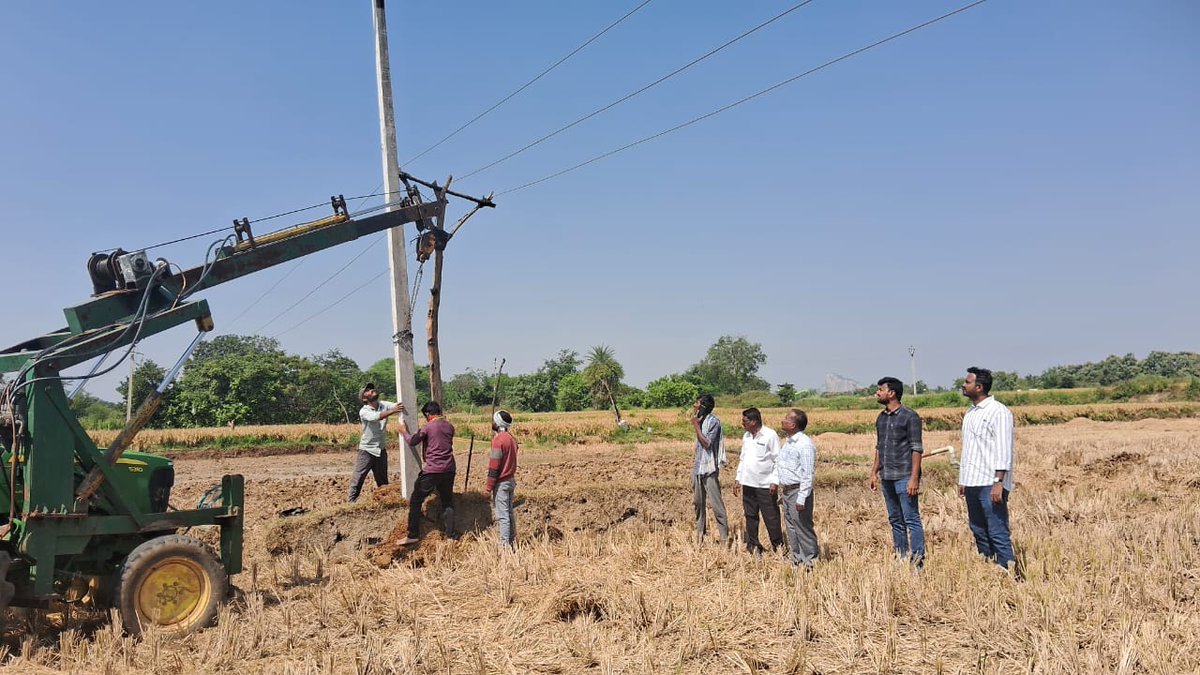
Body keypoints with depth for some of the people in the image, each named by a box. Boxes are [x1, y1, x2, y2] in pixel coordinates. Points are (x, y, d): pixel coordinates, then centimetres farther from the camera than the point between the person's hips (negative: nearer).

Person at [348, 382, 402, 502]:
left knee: (383, 480, 15)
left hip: (381, 450, 4)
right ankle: (352, 502, 7)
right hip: (367, 450, -4)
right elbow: (376, 417, -35)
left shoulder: (384, 405, -2)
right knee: (358, 478, -2)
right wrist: (392, 411, -48)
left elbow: (399, 406, -16)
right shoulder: (364, 411, -16)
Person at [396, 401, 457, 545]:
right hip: (449, 469, 6)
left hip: (432, 470, -5)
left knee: (415, 501, 5)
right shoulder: (450, 426, 7)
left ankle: (413, 535, 2)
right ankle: (451, 534, 14)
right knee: (447, 502, 16)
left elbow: (412, 442, -1)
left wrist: (404, 432, 17)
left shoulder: (428, 427, -9)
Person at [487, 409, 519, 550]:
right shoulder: (511, 438, 8)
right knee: (509, 512, 15)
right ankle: (513, 542, 21)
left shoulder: (498, 440, -18)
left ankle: (505, 545, 1)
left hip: (501, 483, -9)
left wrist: (489, 487, -13)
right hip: (511, 480, 9)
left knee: (502, 515, -3)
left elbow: (494, 466, -18)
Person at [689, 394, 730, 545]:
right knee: (697, 502, 13)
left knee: (716, 504, -8)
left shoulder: (713, 421, -13)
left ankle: (725, 537, -4)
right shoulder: (701, 421, 11)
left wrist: (696, 425, -16)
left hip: (709, 469, -9)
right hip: (698, 467, 9)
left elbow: (707, 443, -19)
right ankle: (700, 534, 23)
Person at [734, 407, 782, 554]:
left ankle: (778, 546, 11)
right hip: (748, 484, 7)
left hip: (765, 485, -7)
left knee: (771, 517, -1)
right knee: (750, 516, 11)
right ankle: (753, 546, 21)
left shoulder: (770, 435, -10)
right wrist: (738, 479, 15)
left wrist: (775, 481, -14)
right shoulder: (746, 436, 12)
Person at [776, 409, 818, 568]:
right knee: (791, 526, 15)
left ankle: (810, 561, 6)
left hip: (798, 491, -9)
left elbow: (807, 474, -20)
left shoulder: (804, 444, -18)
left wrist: (801, 499, -22)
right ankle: (796, 559, 26)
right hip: (787, 490, 9)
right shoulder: (788, 441, 12)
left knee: (802, 527, -3)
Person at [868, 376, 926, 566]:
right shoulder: (881, 418, 13)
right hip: (886, 477, 7)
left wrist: (914, 478, -17)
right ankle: (901, 559, 19)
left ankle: (918, 561, -1)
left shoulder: (909, 416, -8)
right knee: (895, 520, 12)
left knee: (911, 520, -5)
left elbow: (916, 449, -11)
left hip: (904, 477, -7)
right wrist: (874, 473, 14)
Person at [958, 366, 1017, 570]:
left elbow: (1004, 450, -14)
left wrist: (999, 482, -20)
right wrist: (962, 479, 19)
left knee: (998, 534, -8)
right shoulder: (970, 413, 17)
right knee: (979, 532, 12)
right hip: (972, 483, 9)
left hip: (990, 484, -8)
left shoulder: (998, 412, -8)